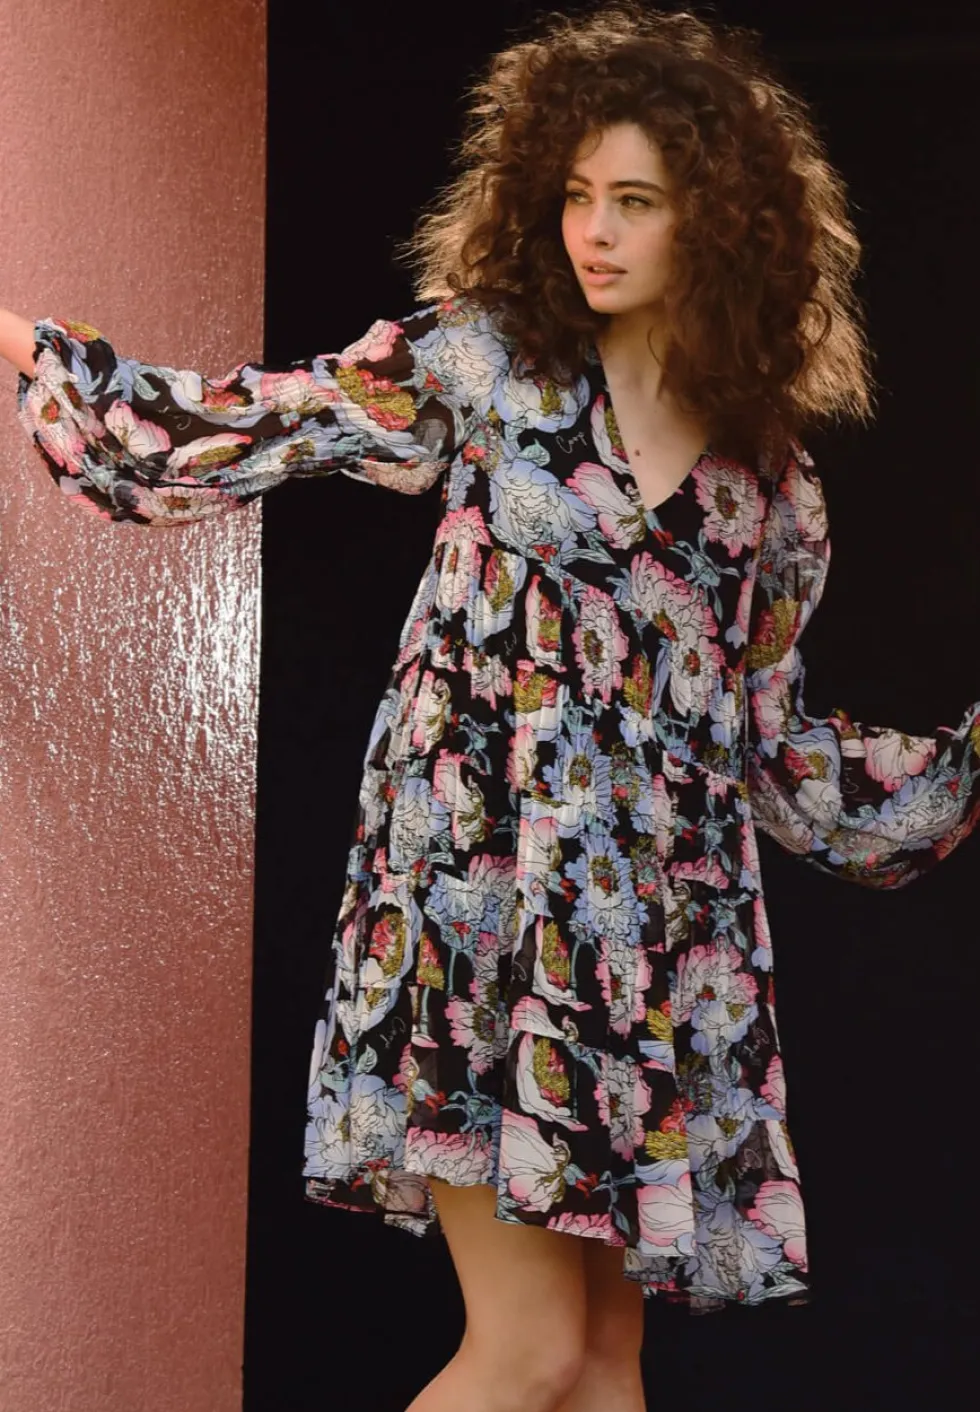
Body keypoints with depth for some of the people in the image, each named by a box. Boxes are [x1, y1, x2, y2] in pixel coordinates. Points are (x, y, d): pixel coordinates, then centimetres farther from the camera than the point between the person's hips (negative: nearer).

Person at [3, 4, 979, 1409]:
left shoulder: (772, 484, 9)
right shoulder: (482, 360, 1)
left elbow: (760, 744, 15)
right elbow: (234, 432, 3)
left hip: (662, 945, 4)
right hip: (486, 896, -4)